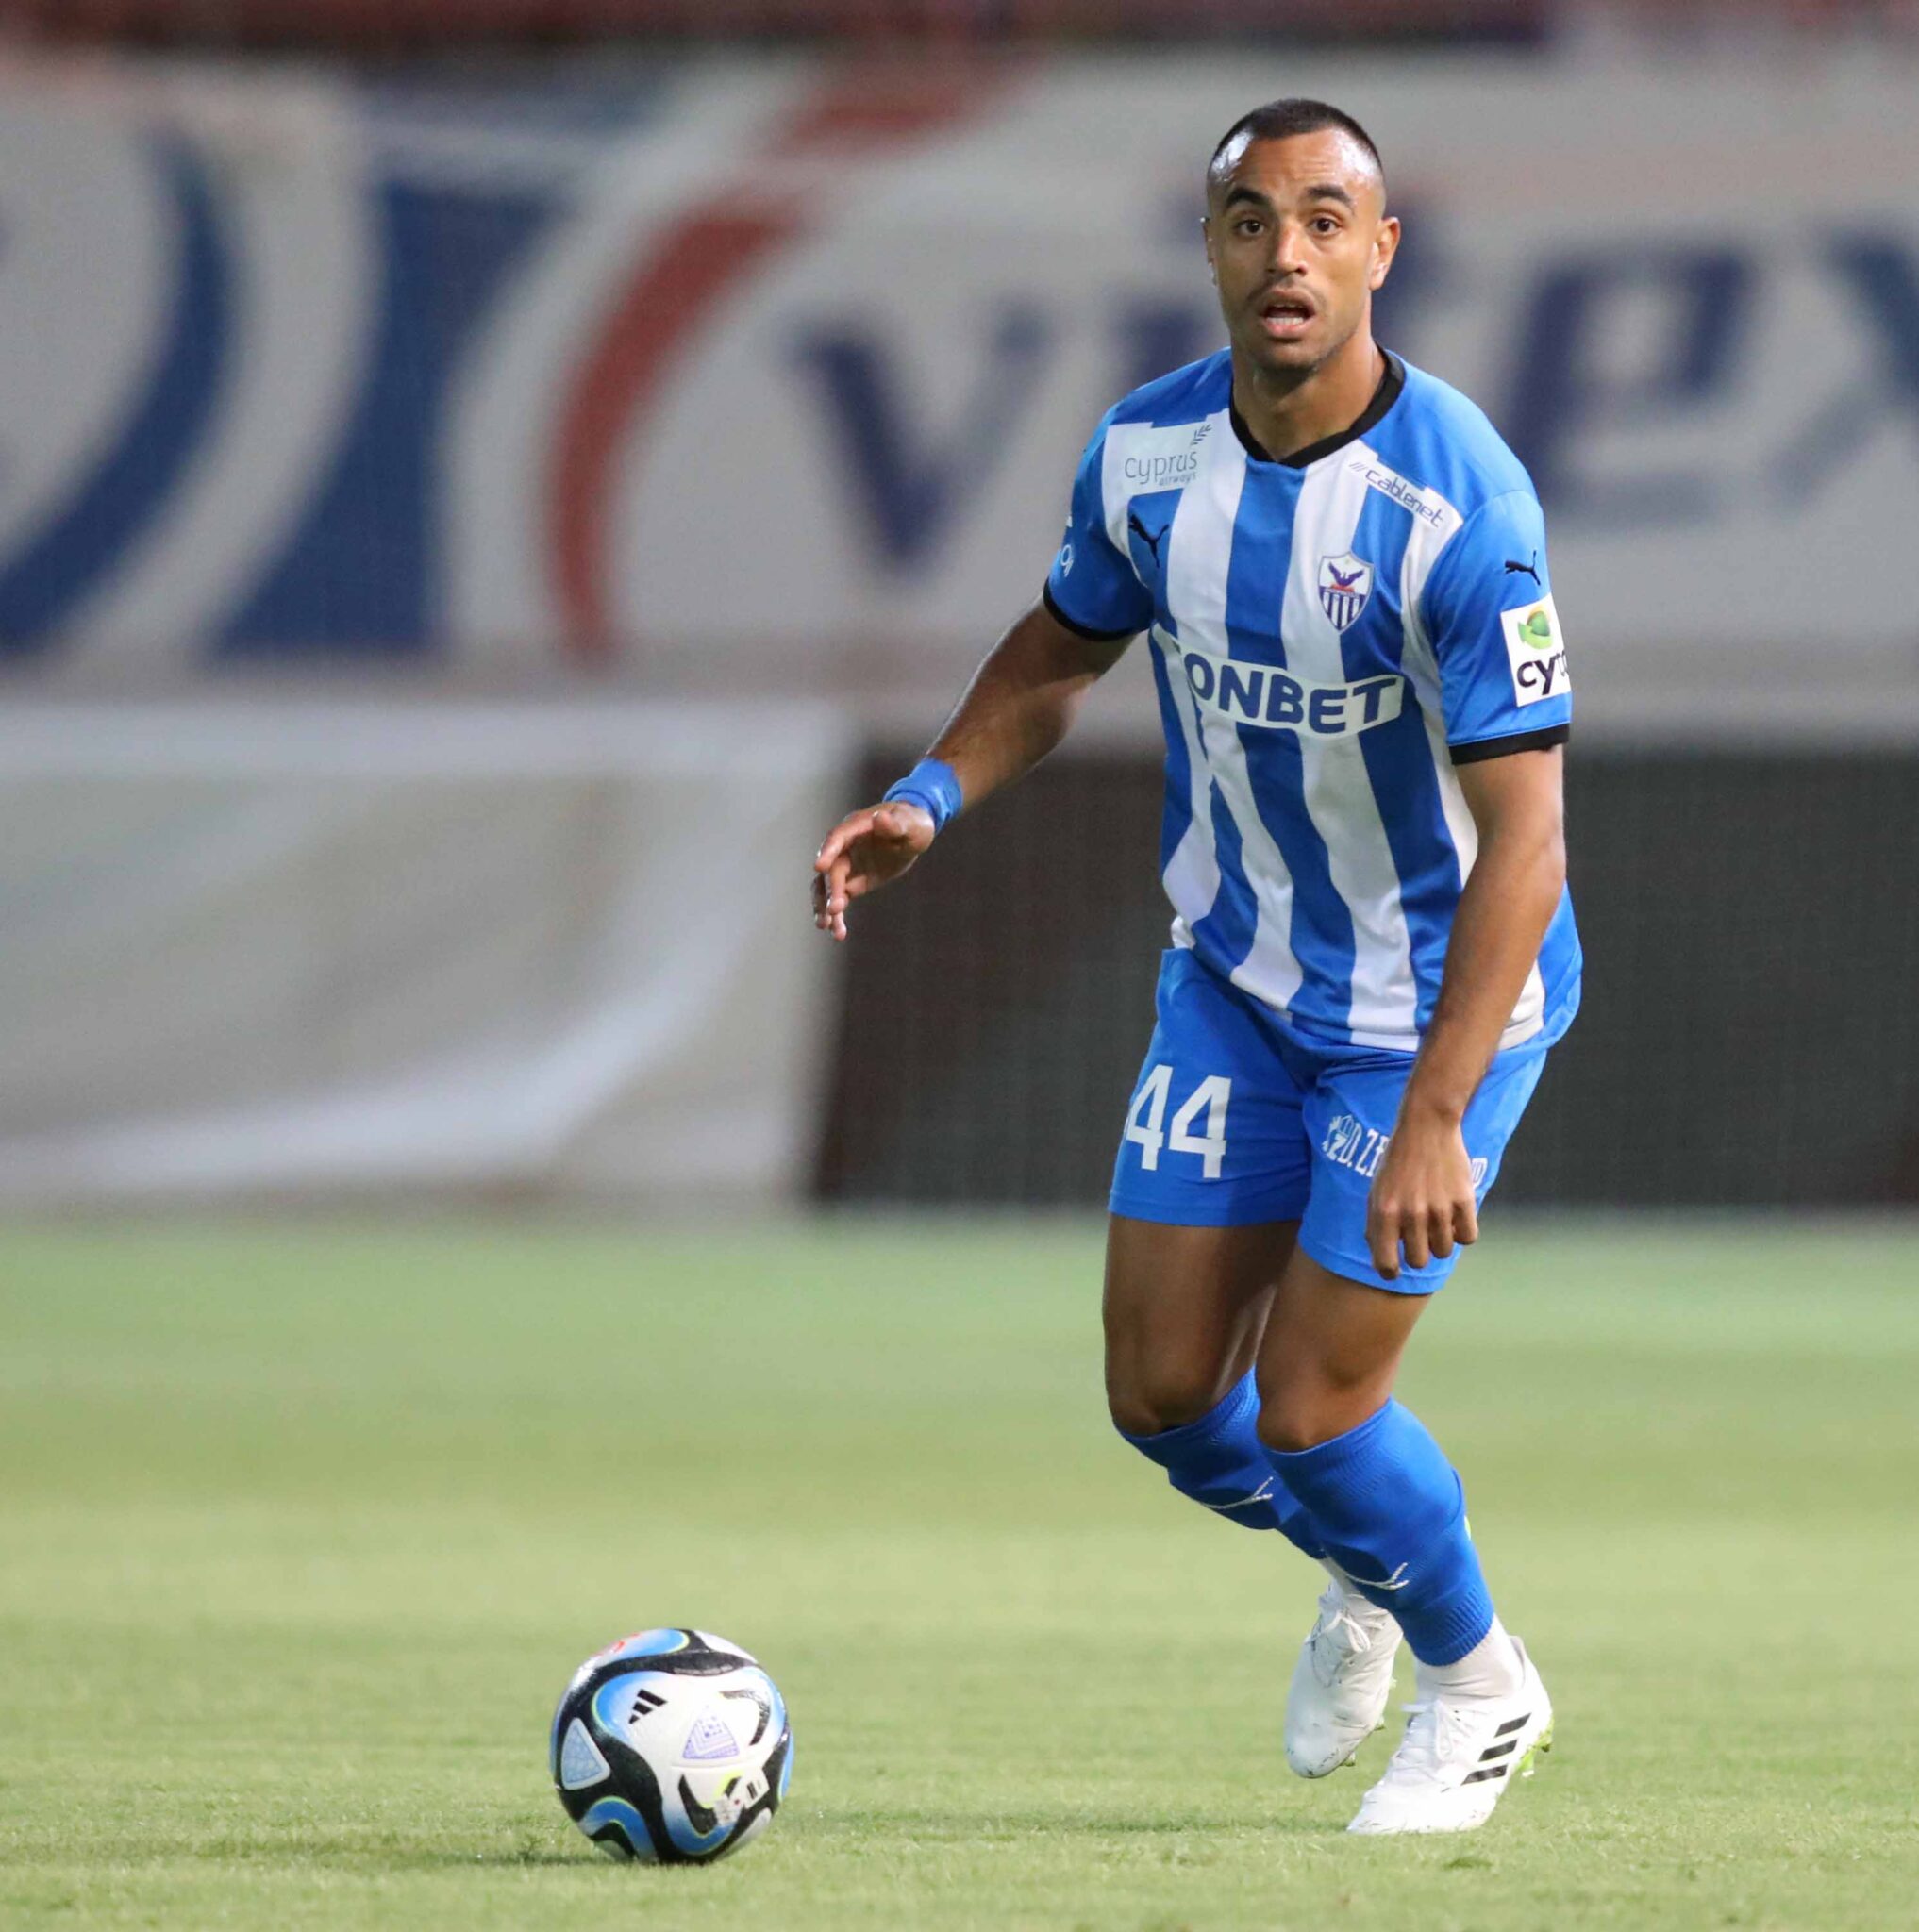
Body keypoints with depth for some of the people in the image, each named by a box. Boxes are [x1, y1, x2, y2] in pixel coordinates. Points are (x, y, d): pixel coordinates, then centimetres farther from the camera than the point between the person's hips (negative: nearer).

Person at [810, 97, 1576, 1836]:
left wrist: (1434, 1123, -33)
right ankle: (1364, 1578, 38)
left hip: (1441, 996, -5)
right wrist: (934, 796, -5)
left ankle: (1479, 1688, 24)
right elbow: (1063, 648, 13)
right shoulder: (1148, 454, -10)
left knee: (1307, 1412, -6)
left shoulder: (1459, 504, -28)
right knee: (1164, 1397, 5)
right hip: (1237, 974, 5)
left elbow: (1522, 837, -28)